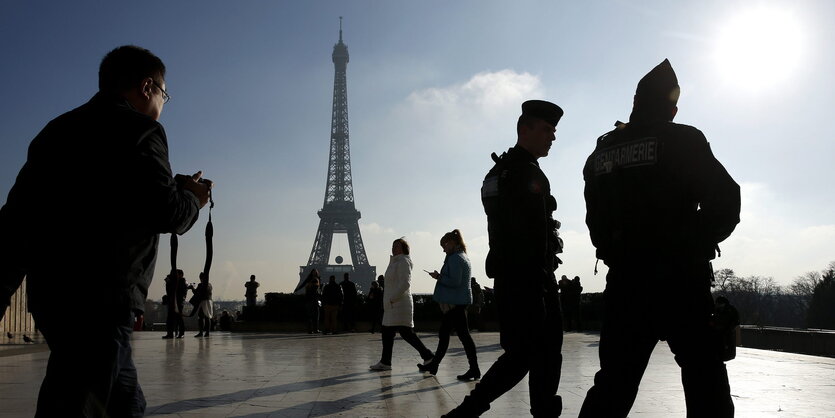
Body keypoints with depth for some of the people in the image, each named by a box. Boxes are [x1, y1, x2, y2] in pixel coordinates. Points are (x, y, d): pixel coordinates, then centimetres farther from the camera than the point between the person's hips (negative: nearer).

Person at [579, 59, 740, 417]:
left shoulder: (600, 154, 11)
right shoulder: (683, 140, -2)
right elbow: (725, 200, -8)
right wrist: (699, 243, 6)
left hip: (624, 279, 5)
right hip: (679, 278, -4)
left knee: (614, 382, 11)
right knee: (705, 381, 5)